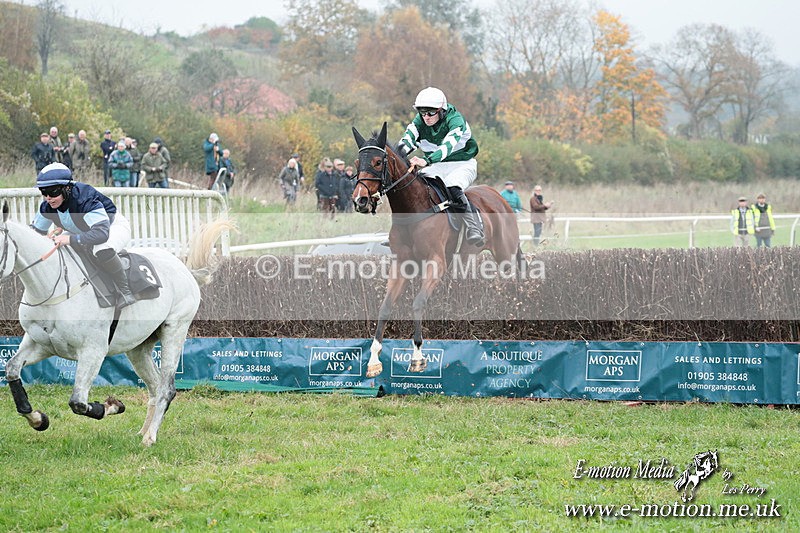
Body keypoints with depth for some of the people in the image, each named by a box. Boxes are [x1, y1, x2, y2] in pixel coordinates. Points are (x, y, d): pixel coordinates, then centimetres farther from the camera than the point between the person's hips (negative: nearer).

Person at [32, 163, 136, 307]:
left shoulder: (85, 199, -39)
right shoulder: (47, 207, -17)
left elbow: (102, 233, -48)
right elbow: (37, 231, 1)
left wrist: (70, 239, -51)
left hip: (113, 226, -8)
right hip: (84, 231, 8)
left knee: (102, 250, -41)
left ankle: (125, 291, -25)